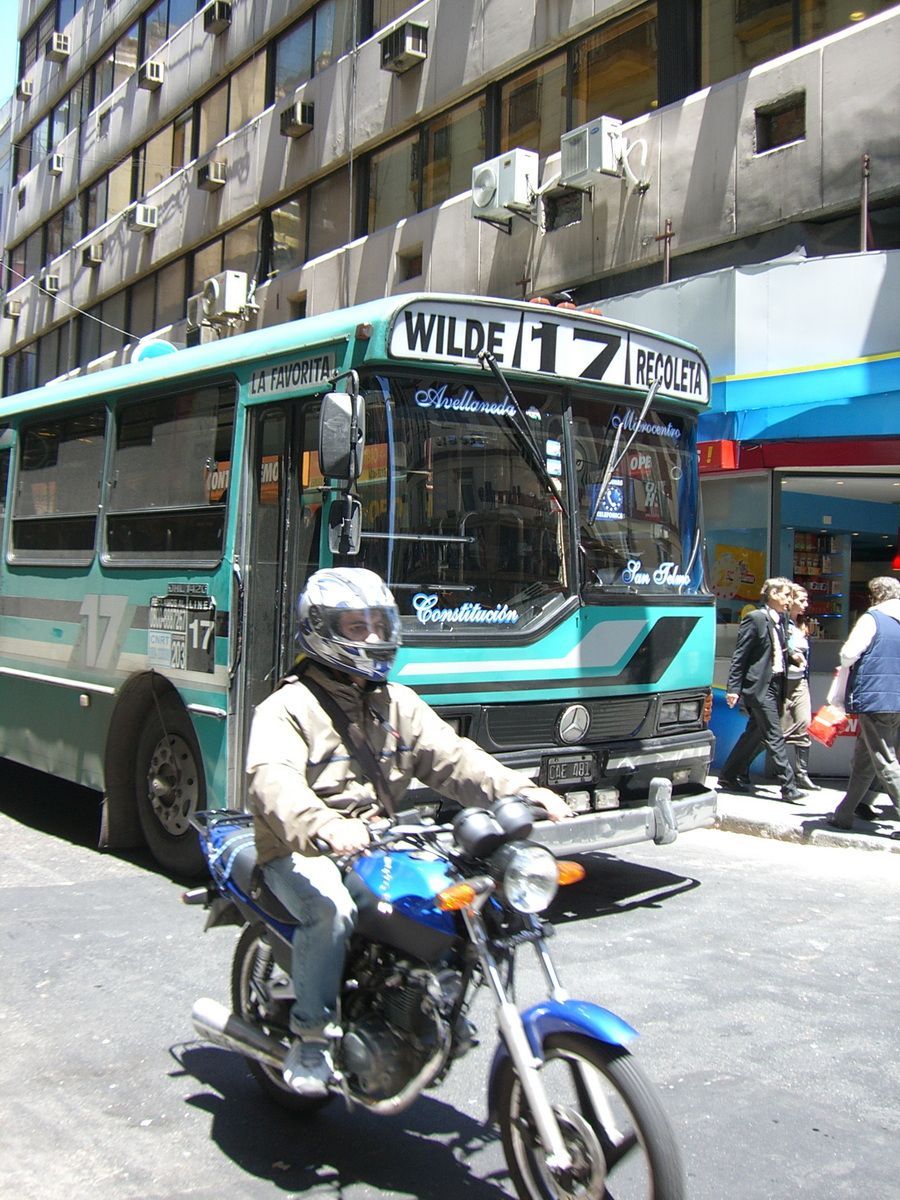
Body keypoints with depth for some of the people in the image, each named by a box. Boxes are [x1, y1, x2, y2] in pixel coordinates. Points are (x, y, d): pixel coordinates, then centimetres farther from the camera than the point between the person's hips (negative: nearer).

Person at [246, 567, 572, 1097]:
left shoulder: (398, 705, 14)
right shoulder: (287, 708, -7)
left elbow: (452, 757, 3)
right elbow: (273, 780, -24)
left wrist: (520, 790, -15)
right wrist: (322, 828, -45)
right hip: (303, 853, -5)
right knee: (331, 909, -34)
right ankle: (311, 1038, -13)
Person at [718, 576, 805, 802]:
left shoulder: (779, 622, 14)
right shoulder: (756, 618, -11)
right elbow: (739, 655, -12)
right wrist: (733, 688, -16)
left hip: (775, 685, 9)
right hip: (759, 685, -9)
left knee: (756, 733, 14)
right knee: (774, 737, -7)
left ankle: (729, 776, 24)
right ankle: (788, 786, -4)